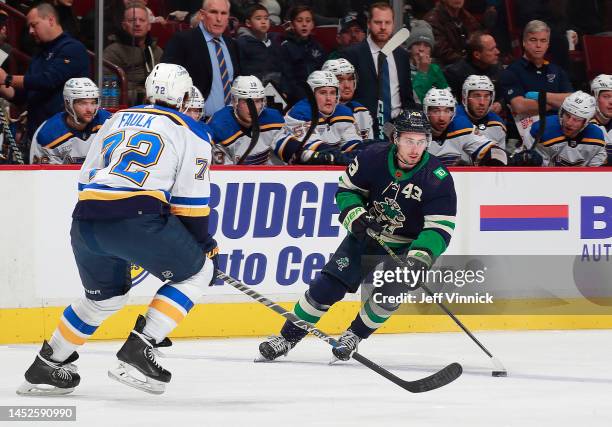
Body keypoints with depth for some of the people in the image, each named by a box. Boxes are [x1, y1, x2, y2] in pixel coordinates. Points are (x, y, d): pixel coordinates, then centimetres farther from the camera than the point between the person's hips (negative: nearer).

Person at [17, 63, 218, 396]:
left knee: (107, 294, 30)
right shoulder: (190, 131, 12)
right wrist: (204, 243, 20)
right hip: (137, 217, -6)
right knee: (196, 272, 15)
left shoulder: (118, 119, 27)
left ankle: (45, 367, 32)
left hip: (85, 219, 6)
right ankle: (138, 350, 1)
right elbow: (190, 198, 7)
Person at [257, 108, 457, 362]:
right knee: (327, 286, -6)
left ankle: (353, 336, 4)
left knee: (389, 295, -22)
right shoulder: (373, 158, -17)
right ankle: (287, 337, 7)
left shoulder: (438, 178, -24)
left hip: (406, 246, -2)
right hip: (366, 234, 2)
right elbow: (347, 189, -1)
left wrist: (421, 258, -41)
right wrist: (355, 216, -19)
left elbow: (440, 228, -26)